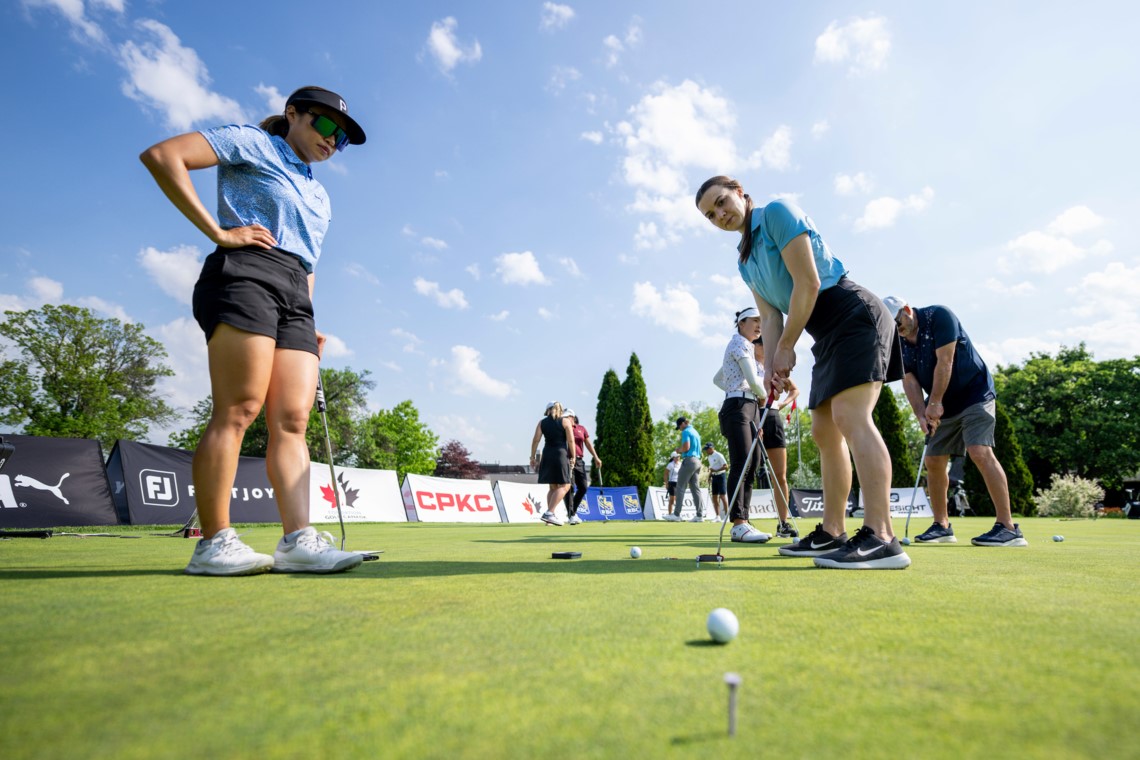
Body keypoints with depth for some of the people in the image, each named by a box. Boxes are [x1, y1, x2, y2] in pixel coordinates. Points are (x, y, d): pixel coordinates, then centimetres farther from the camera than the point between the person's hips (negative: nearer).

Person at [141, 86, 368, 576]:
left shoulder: (318, 196, 31)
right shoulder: (253, 144, 10)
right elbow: (161, 155, -1)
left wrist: (310, 326, 19)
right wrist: (217, 232, -8)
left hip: (295, 298, 7)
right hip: (246, 275, -7)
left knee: (292, 420, -6)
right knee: (238, 410, -15)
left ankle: (298, 540, -10)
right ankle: (214, 543, -11)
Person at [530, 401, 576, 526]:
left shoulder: (542, 422, 10)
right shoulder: (566, 421, 2)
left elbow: (535, 440, 4)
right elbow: (571, 441, -5)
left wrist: (533, 457, 7)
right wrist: (572, 457, 0)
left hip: (547, 455, 5)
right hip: (561, 455, -5)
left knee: (553, 487, 15)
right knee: (564, 486, -1)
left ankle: (549, 516, 13)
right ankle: (549, 513, -15)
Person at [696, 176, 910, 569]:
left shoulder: (777, 212, -8)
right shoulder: (745, 261, 17)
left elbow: (808, 283, -16)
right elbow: (769, 316, 10)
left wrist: (786, 348, -12)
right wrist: (772, 364, -6)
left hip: (853, 315, -9)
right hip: (827, 334, 10)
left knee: (849, 416, -22)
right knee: (825, 431, 5)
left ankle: (880, 538, -26)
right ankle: (831, 533, 10)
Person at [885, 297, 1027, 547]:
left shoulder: (938, 316, -16)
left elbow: (944, 362, -21)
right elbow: (909, 380, -3)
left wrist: (935, 403, -18)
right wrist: (921, 414, -16)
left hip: (974, 394, -7)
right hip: (941, 405, 7)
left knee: (980, 452, -22)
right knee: (934, 461, 4)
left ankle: (1008, 528, -19)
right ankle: (942, 526, 14)